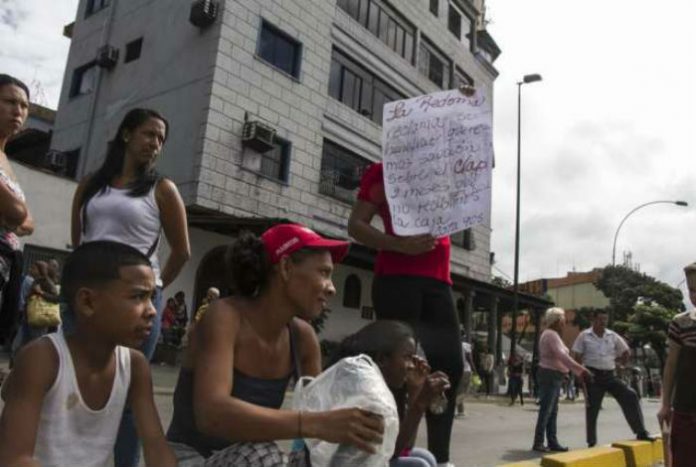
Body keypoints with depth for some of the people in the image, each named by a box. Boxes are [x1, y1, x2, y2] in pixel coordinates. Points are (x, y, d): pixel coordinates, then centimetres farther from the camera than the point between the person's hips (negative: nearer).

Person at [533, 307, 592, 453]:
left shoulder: (553, 335, 17)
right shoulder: (551, 335, -15)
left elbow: (561, 357, 18)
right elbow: (562, 356, -25)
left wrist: (579, 371, 15)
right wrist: (581, 369, -25)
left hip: (554, 376, 10)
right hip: (549, 376, -10)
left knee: (552, 411, 12)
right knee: (545, 411, -6)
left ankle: (552, 442, 17)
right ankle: (538, 443, -1)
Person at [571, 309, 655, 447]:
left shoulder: (613, 336, 5)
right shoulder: (584, 336, -4)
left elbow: (626, 352, 17)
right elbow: (577, 357, -4)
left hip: (610, 375, 3)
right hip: (593, 376, -3)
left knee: (630, 396, -13)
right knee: (592, 409, 2)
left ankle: (641, 432, -5)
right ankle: (591, 442, 13)